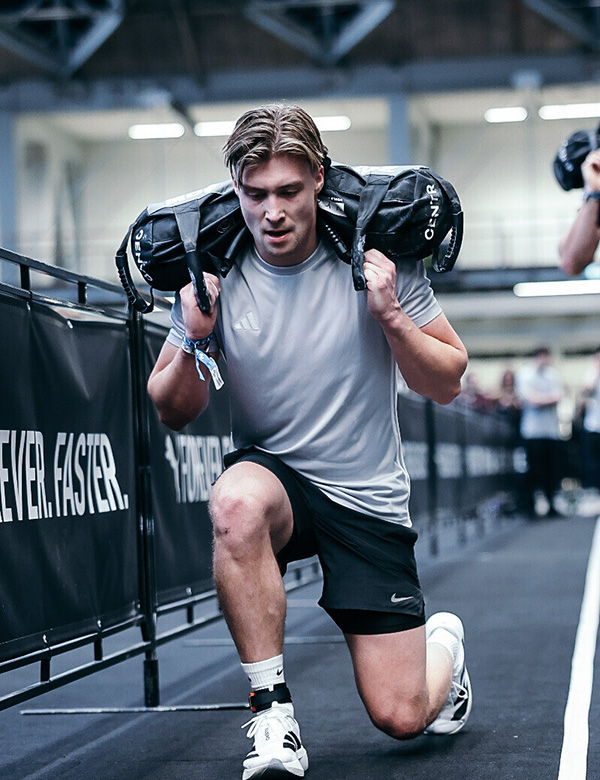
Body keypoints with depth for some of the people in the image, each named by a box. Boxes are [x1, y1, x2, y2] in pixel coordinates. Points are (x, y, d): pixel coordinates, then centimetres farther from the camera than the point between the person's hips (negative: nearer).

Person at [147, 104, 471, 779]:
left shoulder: (377, 261, -9)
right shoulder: (214, 276, -7)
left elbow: (446, 385, -3)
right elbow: (173, 413, 2)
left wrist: (392, 318, -21)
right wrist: (195, 341, -18)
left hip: (368, 497, 0)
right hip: (273, 475, 1)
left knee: (399, 717, -4)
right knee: (237, 502, -39)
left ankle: (443, 644, 34)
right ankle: (272, 711, -24)